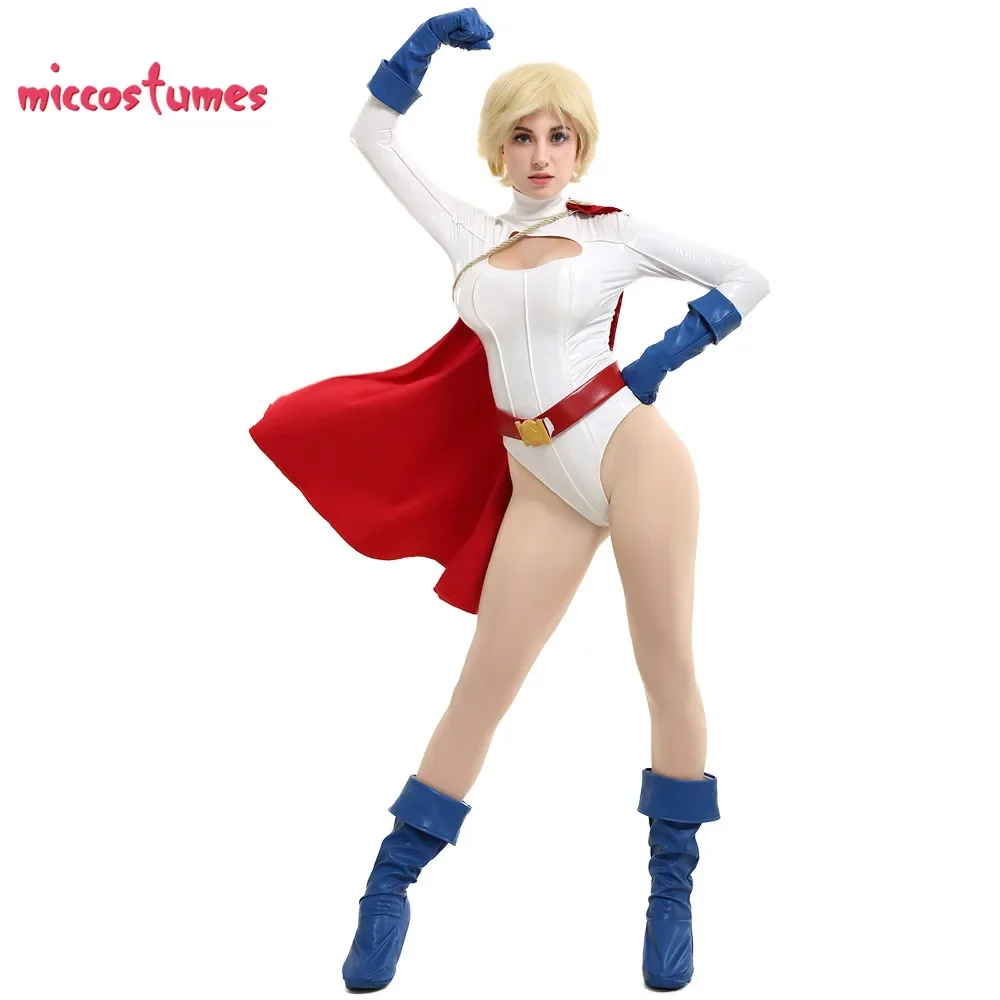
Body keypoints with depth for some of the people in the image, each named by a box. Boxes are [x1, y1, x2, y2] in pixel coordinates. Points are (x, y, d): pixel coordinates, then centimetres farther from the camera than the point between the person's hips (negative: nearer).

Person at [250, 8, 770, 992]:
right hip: (540, 488, 2)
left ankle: (672, 889, 17)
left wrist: (667, 353, -2)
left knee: (668, 674, 1)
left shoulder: (616, 234, 4)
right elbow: (371, 135, 18)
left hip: (634, 453, -2)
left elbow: (747, 279, 10)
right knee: (481, 688, 3)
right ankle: (391, 883, 14)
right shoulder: (469, 237, 12)